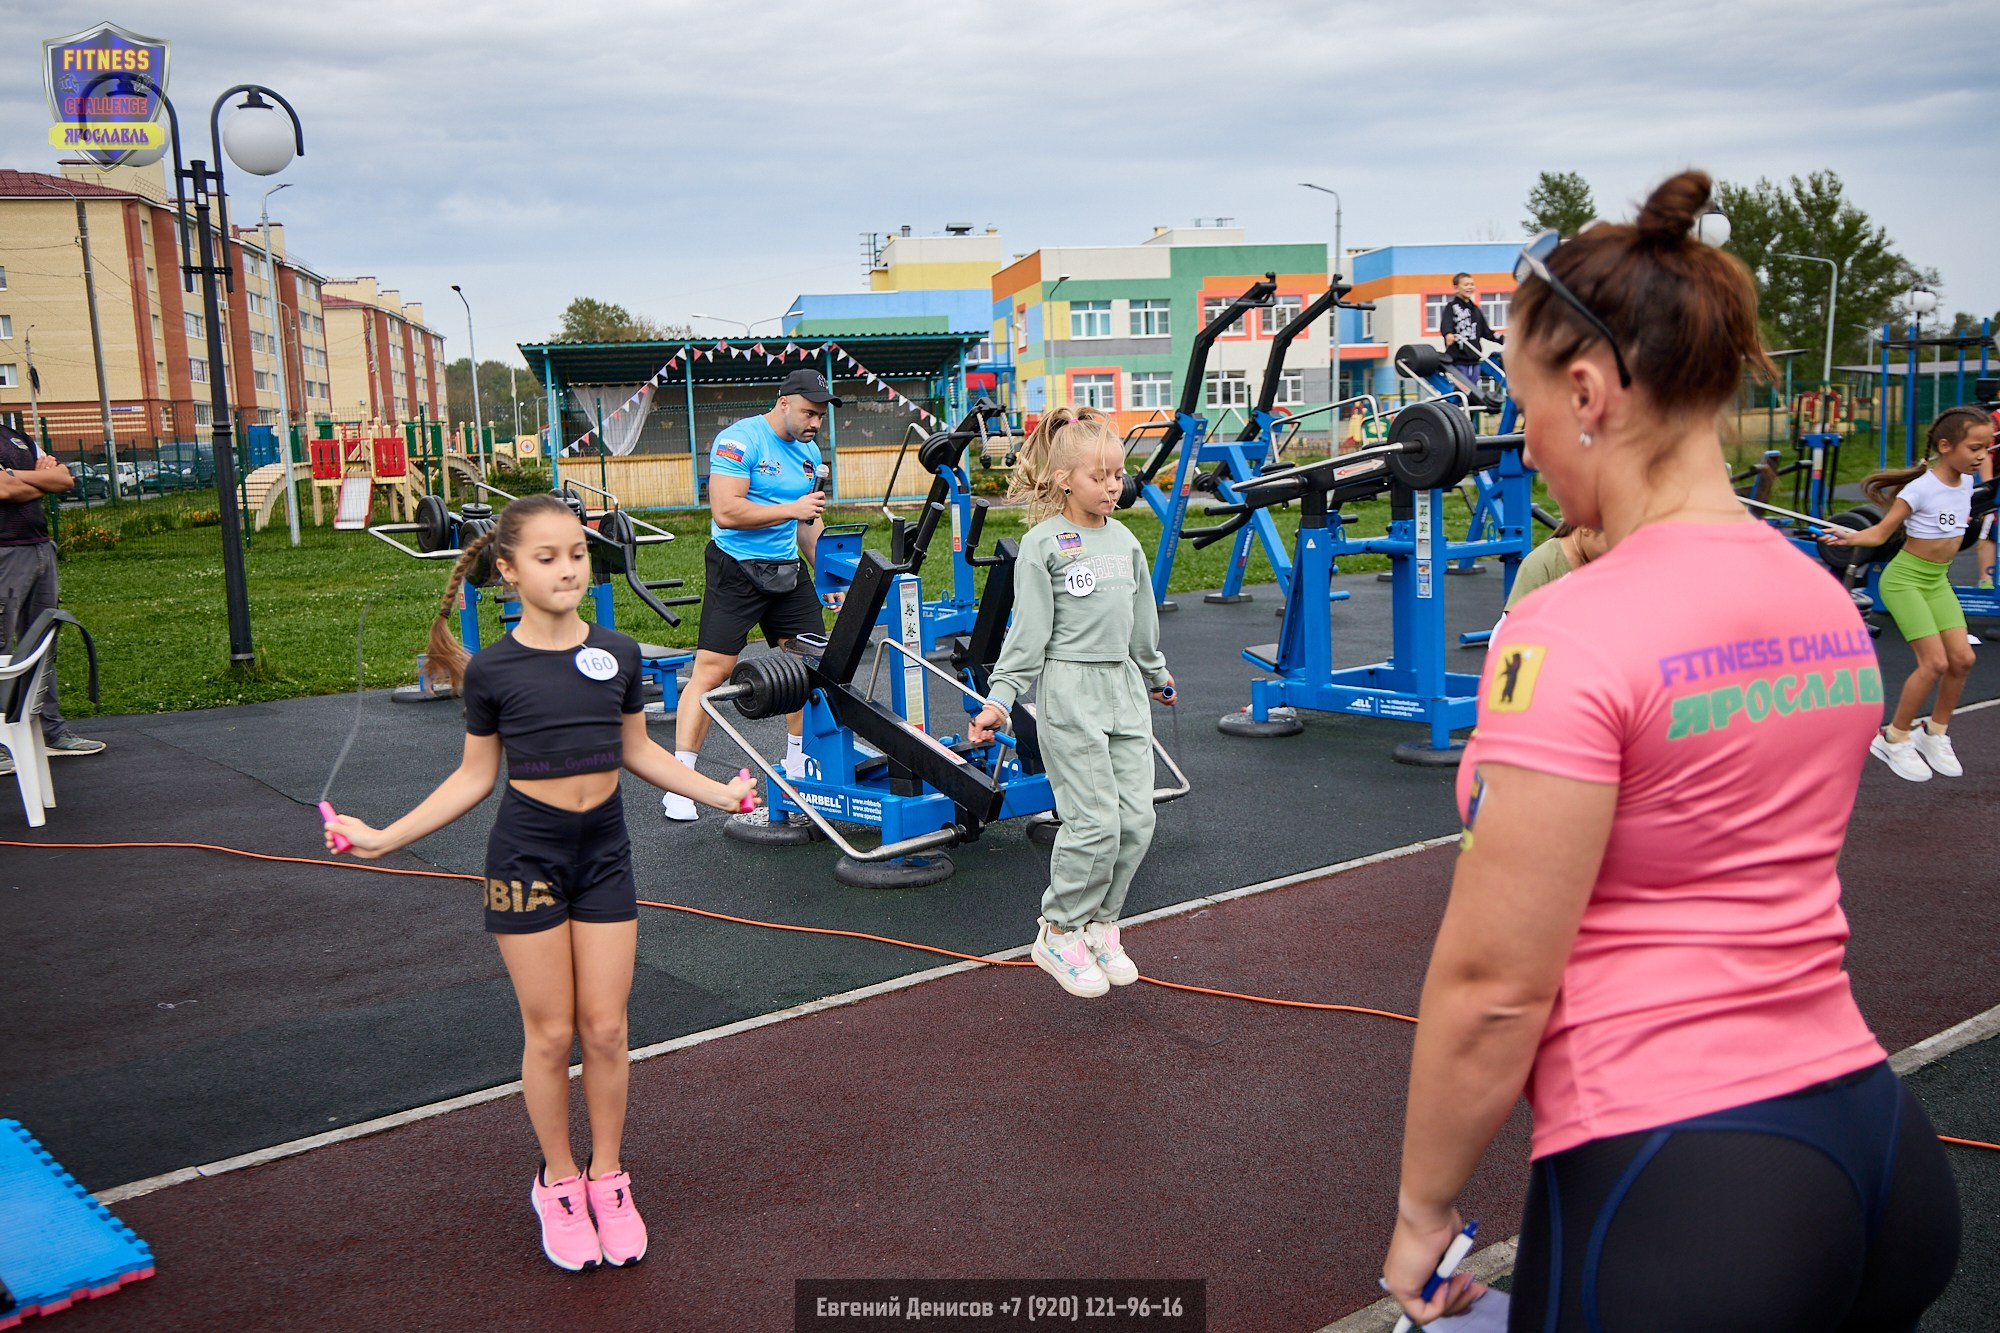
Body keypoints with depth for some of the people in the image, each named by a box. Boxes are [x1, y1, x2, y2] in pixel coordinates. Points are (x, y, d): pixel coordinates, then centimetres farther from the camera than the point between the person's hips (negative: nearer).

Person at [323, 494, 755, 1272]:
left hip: (604, 851, 2)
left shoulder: (618, 654, -1)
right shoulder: (491, 671, -8)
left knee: (606, 1029, 6)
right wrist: (385, 837, -3)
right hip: (527, 855, -2)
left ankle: (607, 1178, 26)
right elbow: (476, 777, 1)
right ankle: (558, 1184, 26)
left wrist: (717, 793, 13)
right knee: (550, 1033, 5)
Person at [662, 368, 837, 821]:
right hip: (735, 568, -7)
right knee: (712, 670, -10)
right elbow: (726, 512, -23)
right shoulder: (740, 440, -13)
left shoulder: (809, 451, 12)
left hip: (788, 569, 8)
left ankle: (798, 767, 26)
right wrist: (792, 509, -20)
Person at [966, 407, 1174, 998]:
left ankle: (1099, 925, 19)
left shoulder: (1125, 541, 12)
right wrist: (1000, 697, -14)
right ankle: (1058, 933, 8)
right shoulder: (1044, 543, -6)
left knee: (1138, 818, 3)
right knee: (1095, 821, -9)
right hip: (1070, 689, -6)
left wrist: (1157, 677, 32)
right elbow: (1028, 629, -8)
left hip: (1125, 688, 6)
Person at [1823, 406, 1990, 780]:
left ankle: (1934, 733, 21)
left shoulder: (1966, 481, 0)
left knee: (1962, 658, 1)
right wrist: (1852, 538, -38)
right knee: (1935, 662, -13)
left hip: (1937, 580, 7)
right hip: (1905, 579, -7)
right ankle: (1894, 739, 3)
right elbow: (1882, 531, -23)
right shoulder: (1921, 489, -20)